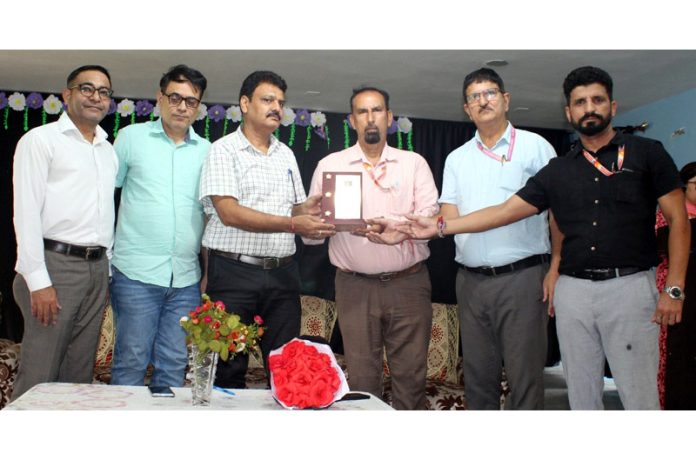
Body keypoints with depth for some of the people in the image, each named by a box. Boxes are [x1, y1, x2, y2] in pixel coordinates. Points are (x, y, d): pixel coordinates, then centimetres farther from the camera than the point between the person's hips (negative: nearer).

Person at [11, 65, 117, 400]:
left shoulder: (109, 150, 17)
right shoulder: (41, 140, -1)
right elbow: (27, 212, -8)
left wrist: (106, 266, 11)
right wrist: (38, 281, -15)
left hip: (97, 269, 6)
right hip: (55, 264, -6)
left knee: (80, 374, 10)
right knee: (39, 376, -2)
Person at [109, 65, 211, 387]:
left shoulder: (206, 151, 10)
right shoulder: (132, 137, 4)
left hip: (186, 278, 3)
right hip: (136, 274, -2)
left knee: (174, 366, 9)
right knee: (131, 363, 2)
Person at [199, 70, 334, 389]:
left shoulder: (286, 154, 16)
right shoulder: (224, 150, -2)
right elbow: (229, 213, -15)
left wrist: (305, 210, -4)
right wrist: (292, 224, -22)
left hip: (282, 273, 5)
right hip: (234, 270, -5)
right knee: (229, 368, 4)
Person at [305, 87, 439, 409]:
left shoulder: (414, 163, 9)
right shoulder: (330, 165, 8)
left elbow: (430, 217, -3)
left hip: (408, 283, 0)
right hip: (355, 286, 0)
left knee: (411, 374, 5)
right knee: (361, 378, 6)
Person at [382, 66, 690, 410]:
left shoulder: (646, 153, 3)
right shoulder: (557, 171, 11)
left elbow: (678, 220, 2)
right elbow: (504, 212, 8)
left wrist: (674, 289, -7)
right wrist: (439, 227, 1)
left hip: (629, 286, -3)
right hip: (573, 290, 4)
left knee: (638, 395, 0)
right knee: (581, 394, 11)